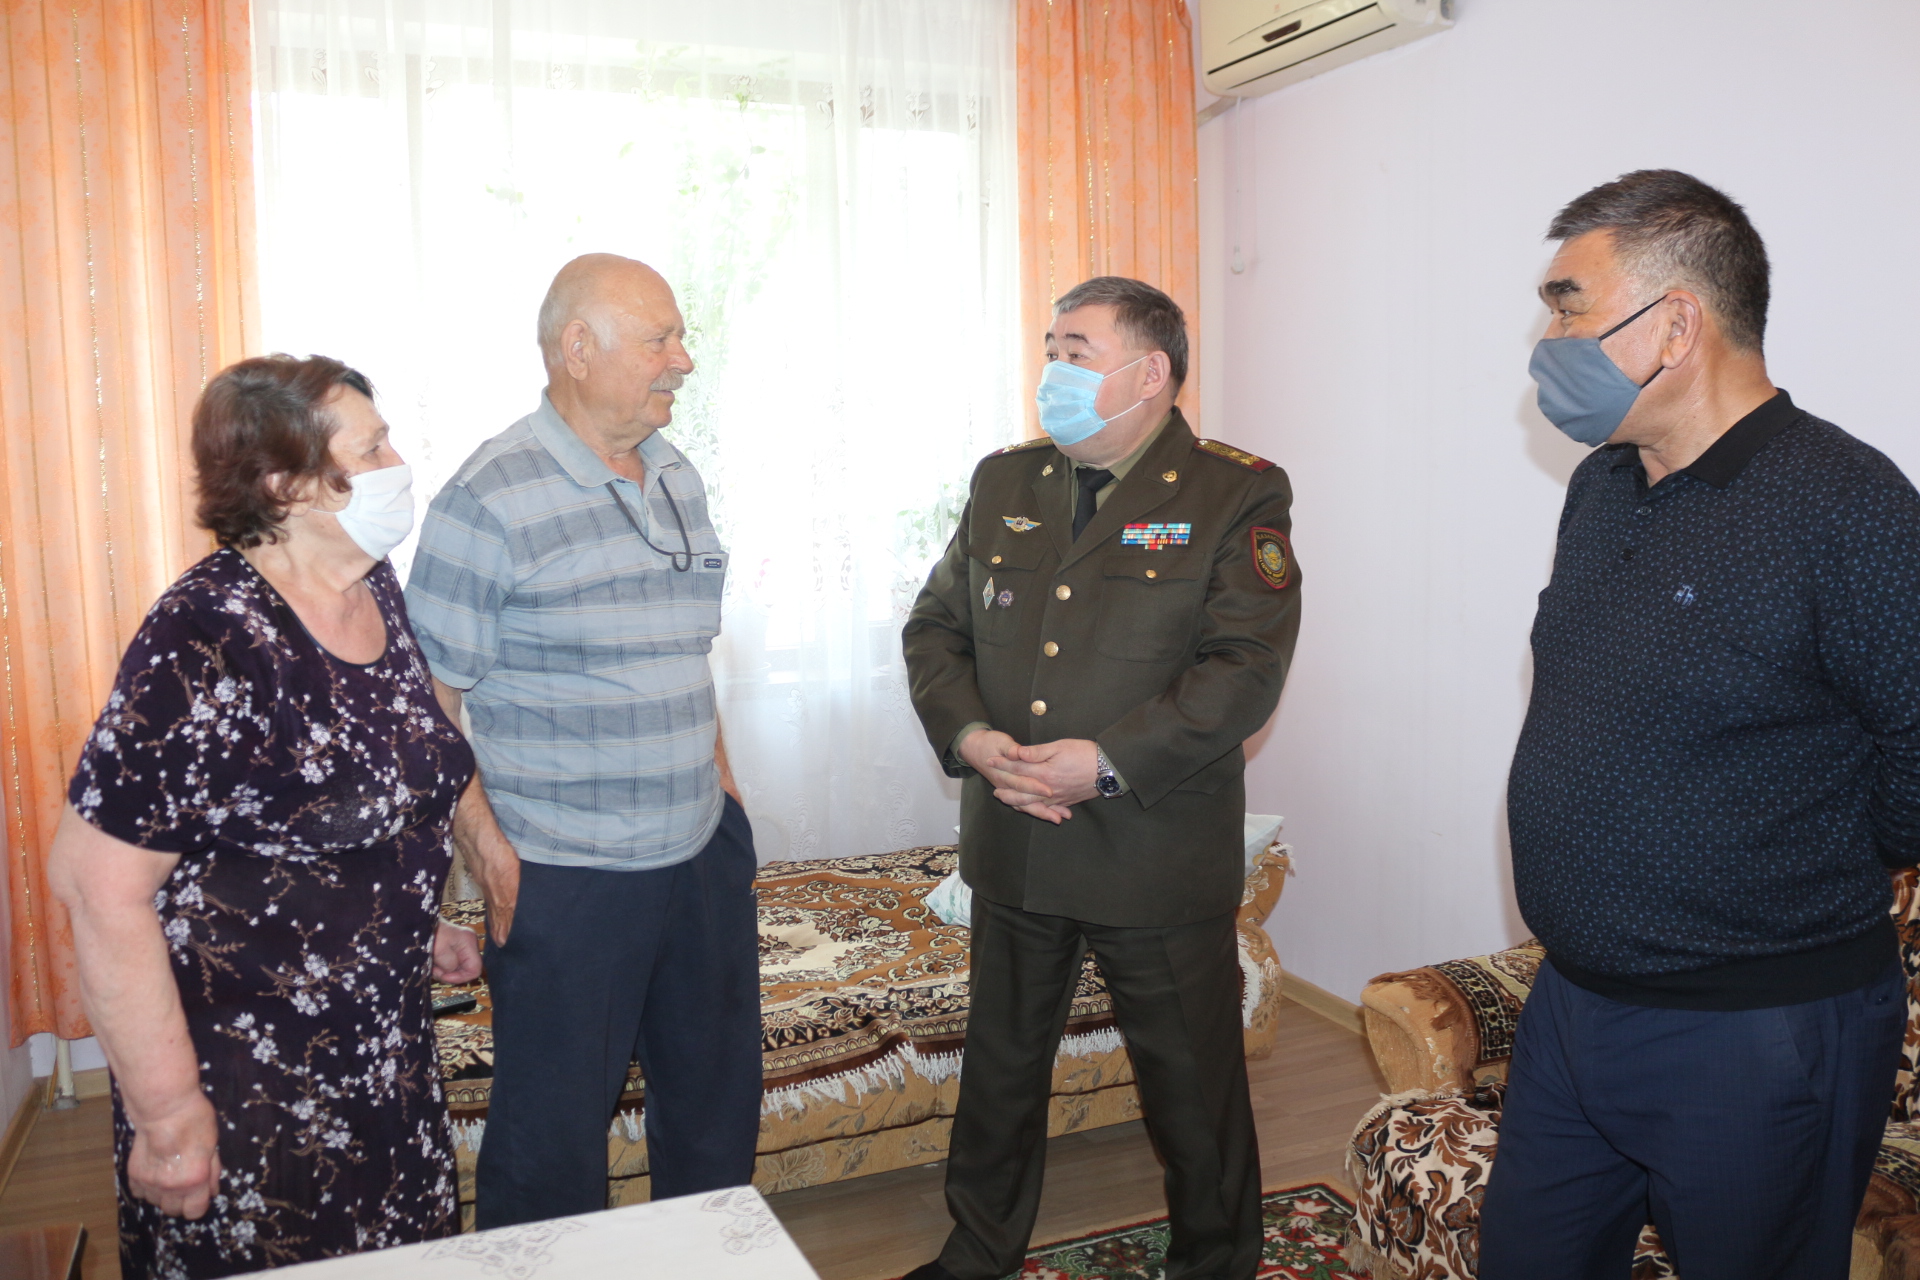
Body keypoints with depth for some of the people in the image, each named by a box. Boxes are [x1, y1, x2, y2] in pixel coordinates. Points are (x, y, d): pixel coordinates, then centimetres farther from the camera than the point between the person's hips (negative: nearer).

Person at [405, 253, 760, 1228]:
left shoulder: (677, 479, 8)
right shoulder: (491, 499, -15)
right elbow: (426, 701, -13)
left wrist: (721, 783, 13)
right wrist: (484, 847, -15)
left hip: (703, 856, 7)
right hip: (566, 880, -7)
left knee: (717, 1098, 21)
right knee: (554, 1134, 8)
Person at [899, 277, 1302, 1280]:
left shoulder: (1236, 496, -7)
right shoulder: (1003, 482, 9)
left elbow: (1247, 667, -16)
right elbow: (935, 626, 8)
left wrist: (1109, 763, -22)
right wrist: (967, 734, -10)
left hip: (1161, 856, -4)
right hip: (1012, 848, 5)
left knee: (1193, 1087, 11)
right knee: (1000, 1066, 21)